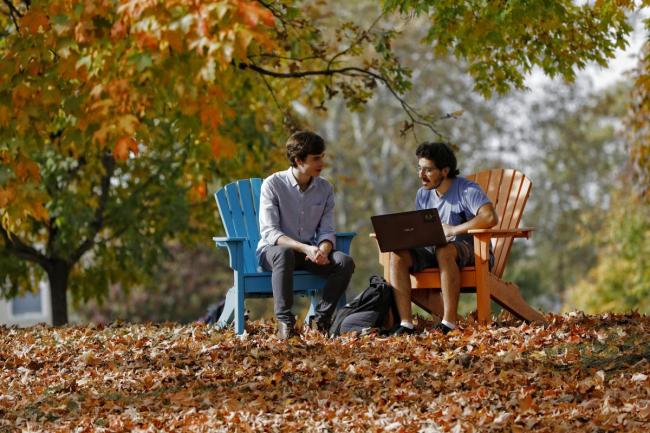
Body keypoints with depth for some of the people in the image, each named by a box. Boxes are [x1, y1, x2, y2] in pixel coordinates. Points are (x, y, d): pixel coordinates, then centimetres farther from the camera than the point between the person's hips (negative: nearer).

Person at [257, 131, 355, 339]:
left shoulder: (325, 188, 3)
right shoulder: (273, 185, -12)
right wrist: (305, 248, -32)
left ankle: (321, 318, -14)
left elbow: (327, 231, 3)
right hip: (272, 250, -4)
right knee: (284, 254, -40)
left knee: (345, 262, -23)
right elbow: (269, 232, -18)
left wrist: (323, 250, -23)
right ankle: (285, 320, -35)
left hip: (309, 251, 4)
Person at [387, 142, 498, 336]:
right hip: (433, 250, 6)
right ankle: (406, 322, -27)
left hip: (469, 249, -6)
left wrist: (453, 230, -24)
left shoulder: (467, 190, -11)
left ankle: (449, 322, -40)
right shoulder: (423, 194, 11)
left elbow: (490, 217, -27)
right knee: (398, 254, -19)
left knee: (444, 251, -40)